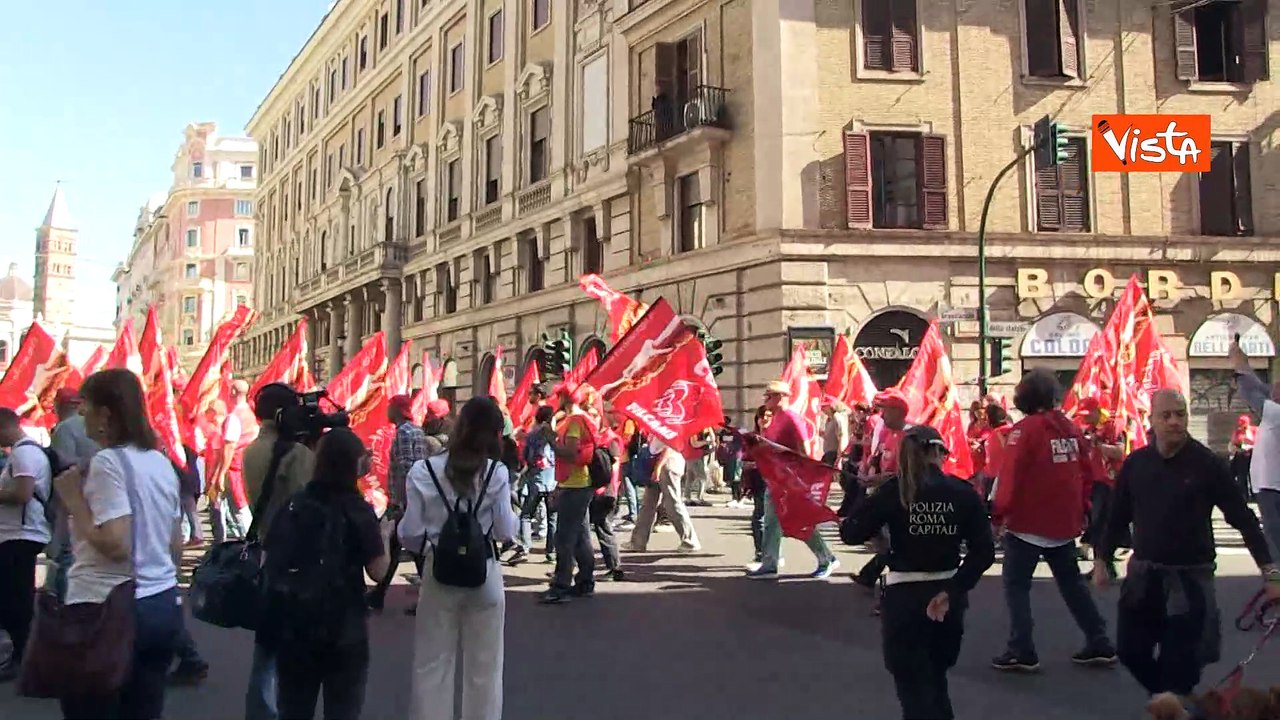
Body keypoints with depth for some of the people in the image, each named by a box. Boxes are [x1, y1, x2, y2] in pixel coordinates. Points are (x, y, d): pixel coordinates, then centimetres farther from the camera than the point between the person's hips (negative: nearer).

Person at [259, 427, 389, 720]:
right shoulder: (358, 511, -9)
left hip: (291, 626, 4)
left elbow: (269, 559, 6)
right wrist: (384, 535, 4)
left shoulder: (293, 505, 5)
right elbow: (378, 571, -12)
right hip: (343, 629, -4)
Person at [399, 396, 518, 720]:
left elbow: (410, 534, -7)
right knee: (484, 668, 11)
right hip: (484, 575, 0)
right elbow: (505, 532, -6)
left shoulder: (424, 471, -8)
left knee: (432, 666, 10)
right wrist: (512, 513, 15)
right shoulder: (496, 473, -9)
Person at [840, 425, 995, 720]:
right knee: (936, 681, 24)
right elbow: (984, 551, -8)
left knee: (915, 690, 7)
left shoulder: (894, 490, -8)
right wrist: (952, 591, -7)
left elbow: (851, 534, -8)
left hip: (905, 598, -3)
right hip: (946, 598, 3)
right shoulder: (962, 491, -2)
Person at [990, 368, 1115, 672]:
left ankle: (1022, 652, -2)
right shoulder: (1071, 428, 6)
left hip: (1028, 522, -6)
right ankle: (1100, 645, 22)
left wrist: (999, 511, -12)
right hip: (1065, 522, 6)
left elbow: (1011, 474, -19)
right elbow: (1085, 472, 9)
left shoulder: (1025, 429, -14)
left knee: (1016, 585, 2)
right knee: (1072, 582, 19)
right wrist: (1081, 508, 19)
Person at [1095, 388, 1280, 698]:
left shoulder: (1207, 463, -10)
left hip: (1190, 578, -4)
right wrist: (1101, 560, 11)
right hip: (1143, 574, 4)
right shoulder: (1136, 463, 0)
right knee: (1131, 651, 9)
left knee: (1180, 665, -2)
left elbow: (1243, 518, -8)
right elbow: (1118, 516, 10)